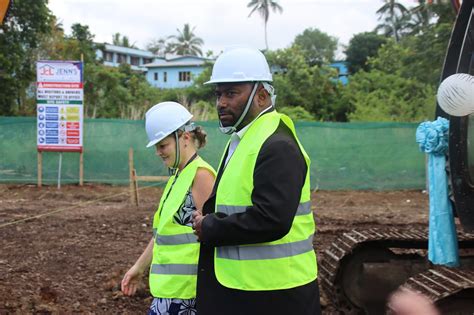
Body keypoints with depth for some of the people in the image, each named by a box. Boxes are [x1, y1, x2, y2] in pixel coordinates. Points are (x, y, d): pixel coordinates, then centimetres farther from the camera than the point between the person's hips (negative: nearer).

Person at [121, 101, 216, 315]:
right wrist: (139, 267, 23)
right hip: (172, 281, 8)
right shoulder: (179, 175, 14)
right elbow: (163, 229, 20)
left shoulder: (200, 174, -13)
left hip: (183, 282, -8)